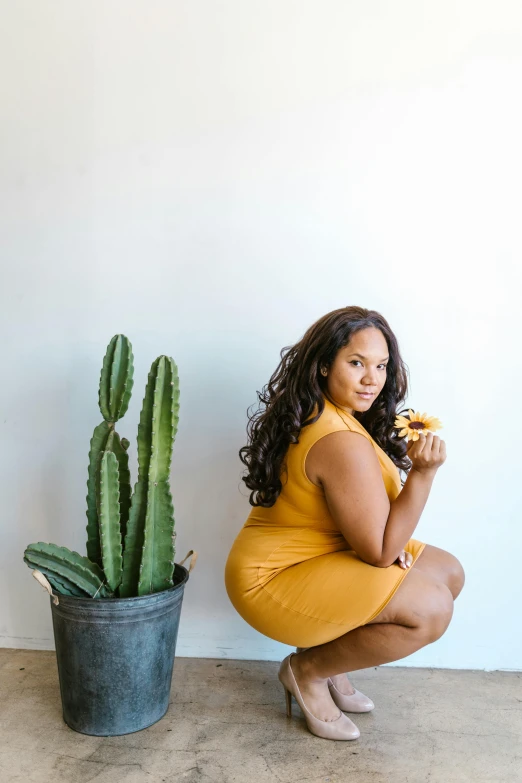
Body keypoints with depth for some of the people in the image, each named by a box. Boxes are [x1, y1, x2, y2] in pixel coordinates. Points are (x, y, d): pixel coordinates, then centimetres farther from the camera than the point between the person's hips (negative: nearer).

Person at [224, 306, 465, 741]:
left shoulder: (315, 414, 2)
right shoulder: (342, 443, -29)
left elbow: (367, 521, 13)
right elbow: (379, 552, -22)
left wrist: (391, 542, -6)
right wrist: (424, 472, -28)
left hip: (322, 553, 10)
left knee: (449, 573, 7)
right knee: (431, 609, -21)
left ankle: (331, 658, 14)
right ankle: (309, 670, 1)